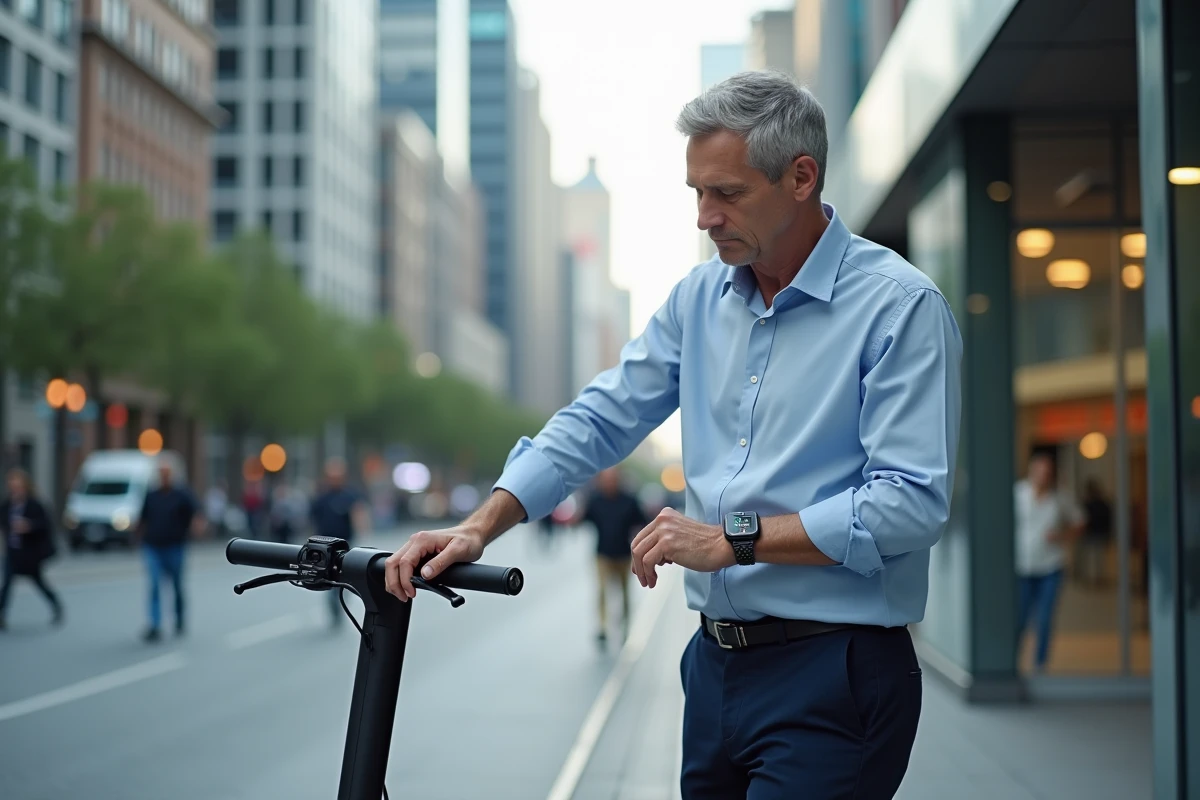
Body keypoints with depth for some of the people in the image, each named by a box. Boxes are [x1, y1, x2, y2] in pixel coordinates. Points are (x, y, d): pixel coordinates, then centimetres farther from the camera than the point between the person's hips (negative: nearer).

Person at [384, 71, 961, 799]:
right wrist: (478, 529, 0)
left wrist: (733, 539, -18)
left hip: (832, 682, -6)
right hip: (716, 665, 6)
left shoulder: (902, 306, -11)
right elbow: (600, 420, 10)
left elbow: (913, 501, -18)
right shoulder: (701, 297, 10)